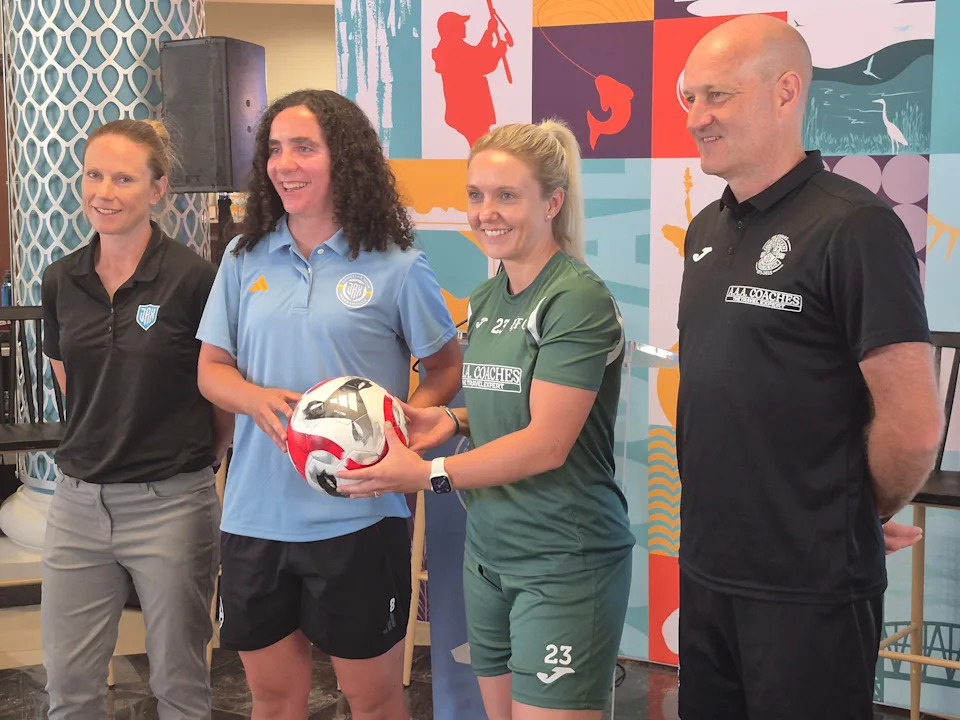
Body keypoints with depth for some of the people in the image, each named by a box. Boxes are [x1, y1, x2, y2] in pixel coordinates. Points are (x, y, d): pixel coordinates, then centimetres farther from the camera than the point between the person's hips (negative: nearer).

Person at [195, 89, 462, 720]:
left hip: (358, 517, -3)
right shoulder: (246, 258, 6)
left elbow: (447, 369, 3)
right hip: (256, 512, 4)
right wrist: (258, 400, -12)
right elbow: (212, 367, 10)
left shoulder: (396, 266, -5)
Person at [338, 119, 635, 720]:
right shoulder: (486, 300, 11)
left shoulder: (579, 299, -15)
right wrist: (453, 421, 1)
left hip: (564, 563, -8)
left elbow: (546, 442, -19)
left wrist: (430, 474, -19)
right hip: (488, 552, 8)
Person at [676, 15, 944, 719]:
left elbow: (914, 426, -17)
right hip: (706, 571, 7)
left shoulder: (856, 226, -15)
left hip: (810, 587, -7)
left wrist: (851, 518, -2)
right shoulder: (706, 231, 10)